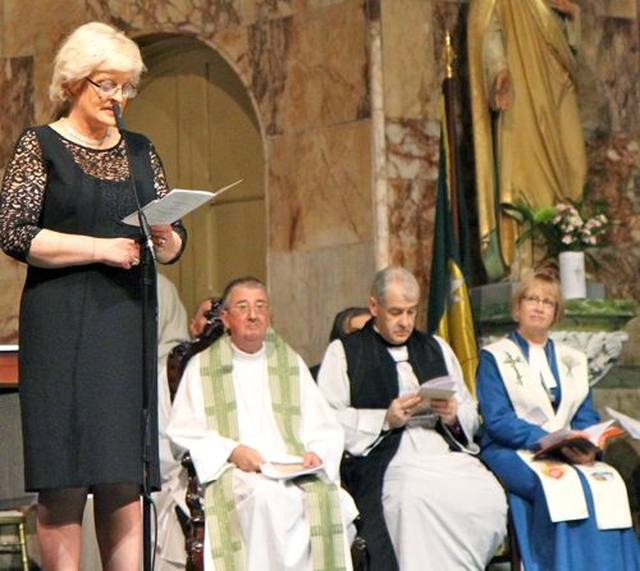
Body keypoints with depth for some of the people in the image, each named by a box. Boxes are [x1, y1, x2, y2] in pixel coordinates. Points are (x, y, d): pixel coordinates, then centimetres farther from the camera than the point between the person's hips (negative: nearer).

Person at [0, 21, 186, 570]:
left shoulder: (141, 151, 17)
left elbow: (176, 241, 18)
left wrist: (165, 240, -6)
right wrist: (102, 248, -14)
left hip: (129, 324, 4)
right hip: (62, 326, -4)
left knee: (126, 482, 0)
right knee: (64, 483, -8)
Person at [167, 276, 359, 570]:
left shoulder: (291, 364, 24)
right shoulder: (201, 368, 15)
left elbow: (326, 429, 18)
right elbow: (182, 433, 3)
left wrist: (317, 453, -5)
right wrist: (230, 451, -13)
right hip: (231, 473, -3)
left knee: (326, 498, -31)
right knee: (262, 498, -37)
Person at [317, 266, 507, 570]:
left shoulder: (436, 349, 27)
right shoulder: (343, 352, 13)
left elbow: (471, 415, 24)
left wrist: (453, 416, 1)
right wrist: (384, 419, -11)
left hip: (447, 452, 4)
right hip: (382, 457, -4)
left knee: (489, 498, -28)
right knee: (416, 499, -38)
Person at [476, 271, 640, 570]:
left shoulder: (572, 360, 22)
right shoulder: (495, 357, 6)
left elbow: (586, 418, 14)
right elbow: (496, 421, -6)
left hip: (570, 454, 4)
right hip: (512, 453, -4)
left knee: (607, 482, -28)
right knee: (559, 484, -36)